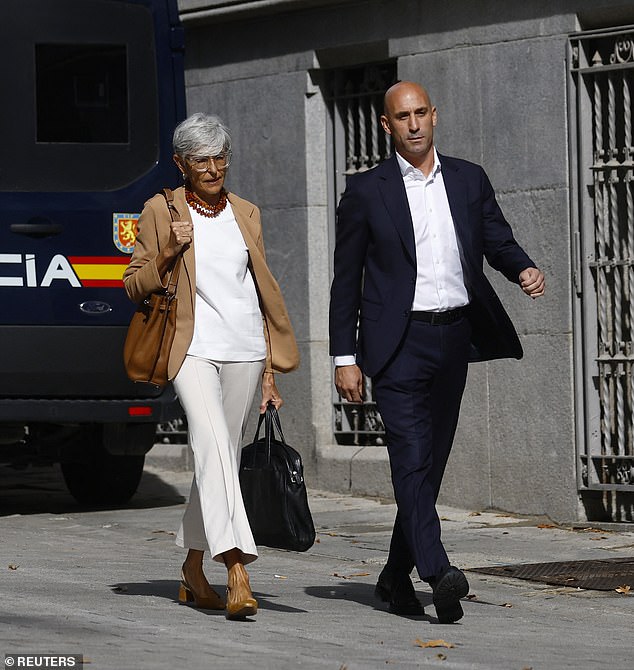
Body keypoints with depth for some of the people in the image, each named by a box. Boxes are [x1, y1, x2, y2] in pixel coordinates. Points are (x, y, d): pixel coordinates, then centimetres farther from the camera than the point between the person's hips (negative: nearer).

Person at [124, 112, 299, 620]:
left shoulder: (246, 214, 14)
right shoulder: (161, 211, 4)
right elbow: (136, 285, 6)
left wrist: (270, 370, 14)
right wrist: (168, 252, -13)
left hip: (244, 347, 4)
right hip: (193, 346, -4)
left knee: (223, 457, 7)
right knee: (213, 445, -22)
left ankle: (193, 569, 22)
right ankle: (237, 571, -32)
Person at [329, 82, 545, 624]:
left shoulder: (469, 181, 11)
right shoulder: (367, 191, 1)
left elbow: (499, 242, 11)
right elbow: (346, 279, 2)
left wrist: (525, 270, -13)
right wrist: (344, 358, -2)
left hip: (454, 337, 4)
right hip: (398, 344, -4)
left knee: (432, 461, 10)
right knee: (412, 455, -16)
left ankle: (396, 577, 22)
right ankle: (438, 573, -27)